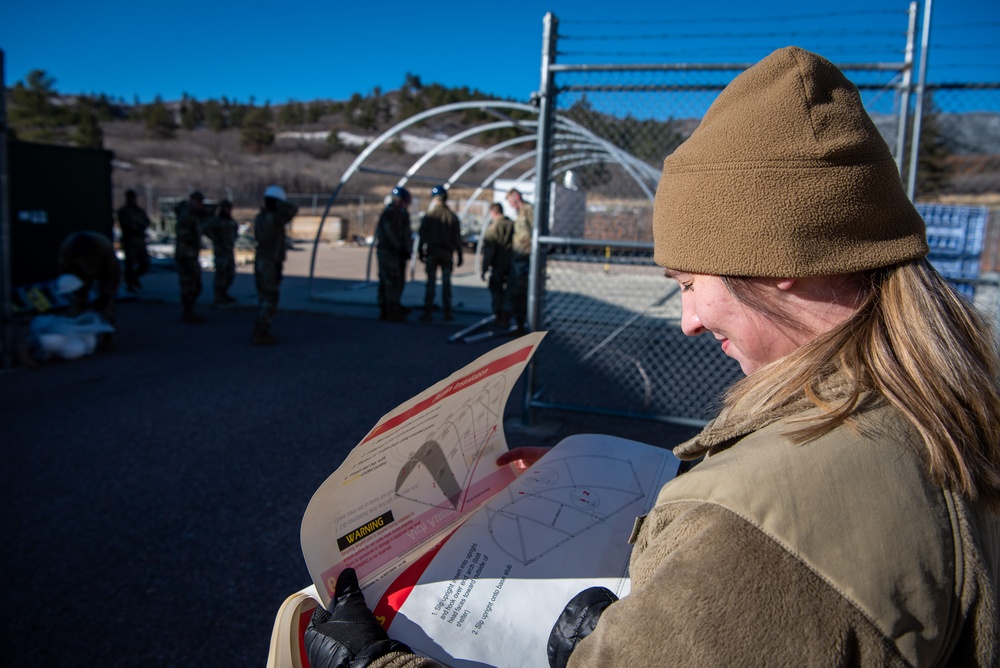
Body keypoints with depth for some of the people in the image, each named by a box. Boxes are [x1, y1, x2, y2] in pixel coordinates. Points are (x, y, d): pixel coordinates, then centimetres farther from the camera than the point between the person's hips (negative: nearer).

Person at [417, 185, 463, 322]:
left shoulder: (428, 216, -2)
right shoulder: (452, 216, 3)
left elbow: (422, 235, -2)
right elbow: (457, 237, 4)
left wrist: (420, 252, 5)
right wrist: (459, 255, 7)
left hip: (431, 253, -1)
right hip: (447, 254, 1)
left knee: (430, 282, 0)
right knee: (446, 282, 6)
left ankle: (427, 313, -4)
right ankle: (447, 312, 8)